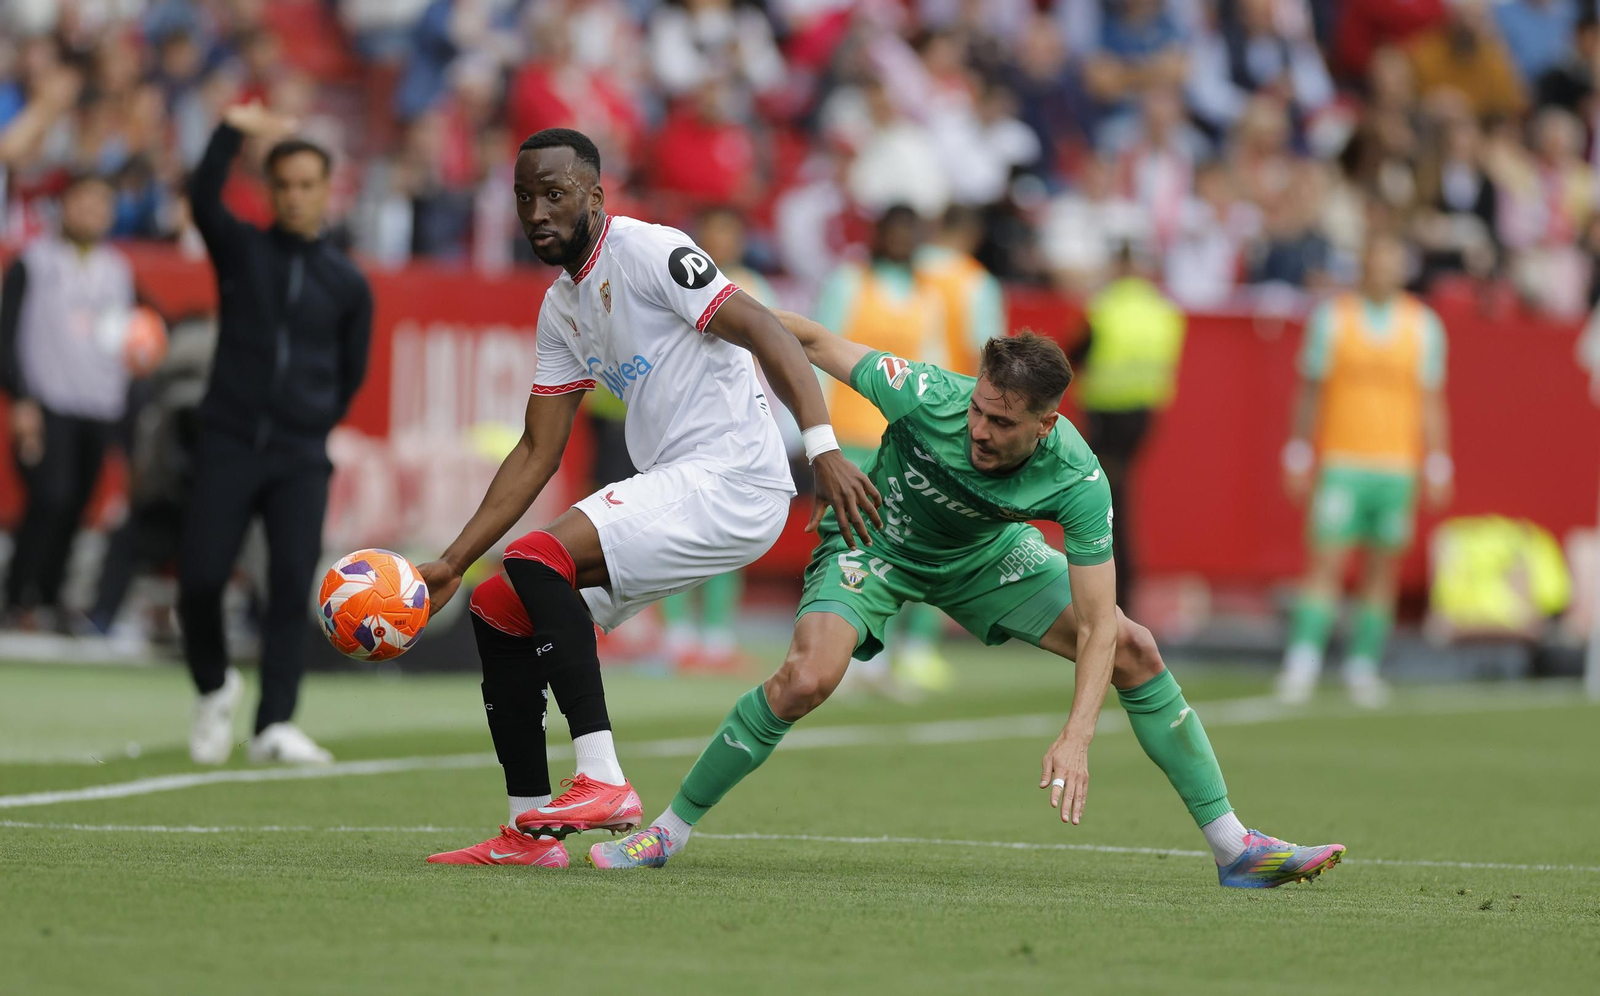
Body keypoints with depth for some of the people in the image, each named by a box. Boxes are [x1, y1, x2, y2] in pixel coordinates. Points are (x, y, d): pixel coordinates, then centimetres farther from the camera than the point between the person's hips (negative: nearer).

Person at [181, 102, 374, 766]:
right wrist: (232, 133, -24)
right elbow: (203, 201, -15)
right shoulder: (242, 250, 5)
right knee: (201, 578, -10)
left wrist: (314, 425, 12)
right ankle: (213, 687, 17)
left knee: (292, 585, -12)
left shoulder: (347, 283, 9)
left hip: (300, 460, 1)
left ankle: (275, 725, -12)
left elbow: (352, 370, 18)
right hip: (228, 445, -1)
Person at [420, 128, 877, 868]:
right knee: (496, 609, 7)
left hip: (732, 481, -9)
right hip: (668, 487, 9)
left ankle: (602, 781, -28)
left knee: (536, 560, -25)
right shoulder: (560, 309, 17)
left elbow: (762, 331, -18)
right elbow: (537, 455, 19)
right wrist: (451, 566, 15)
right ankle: (529, 831, 10)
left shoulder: (649, 254, -10)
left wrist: (823, 448, -29)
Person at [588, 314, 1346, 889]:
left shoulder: (1077, 483, -33)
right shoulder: (926, 396, -37)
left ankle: (1232, 847, 5)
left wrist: (1077, 738, -42)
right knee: (808, 678, -30)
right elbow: (814, 341, -20)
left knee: (1133, 651, -8)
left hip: (983, 554, 3)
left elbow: (1097, 625, -30)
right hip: (874, 541, -3)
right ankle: (667, 831, -12)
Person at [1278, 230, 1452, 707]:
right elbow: (1310, 391, 7)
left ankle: (1364, 667, 12)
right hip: (1340, 465, -2)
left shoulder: (1424, 324, 5)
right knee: (1326, 562, -10)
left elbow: (1431, 401, 8)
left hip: (1398, 466, 2)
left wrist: (1437, 469, 4)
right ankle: (1302, 665, -12)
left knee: (1384, 571, 4)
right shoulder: (1331, 317, 2)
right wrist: (1299, 457, 5)